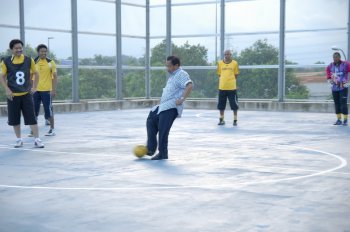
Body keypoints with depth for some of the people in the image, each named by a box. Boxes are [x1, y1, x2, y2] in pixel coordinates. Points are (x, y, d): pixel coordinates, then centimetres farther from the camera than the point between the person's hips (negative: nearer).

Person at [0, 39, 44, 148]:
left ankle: (37, 140, 1)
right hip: (13, 95, 0)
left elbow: (36, 73, 12)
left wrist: (34, 87, 3)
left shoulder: (29, 60, 0)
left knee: (32, 118, -4)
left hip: (26, 94, 0)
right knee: (14, 119, 6)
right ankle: (19, 139, 20)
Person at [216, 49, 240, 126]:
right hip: (222, 87, 2)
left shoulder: (234, 63, 1)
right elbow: (219, 74, 13)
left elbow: (236, 74, 7)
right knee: (221, 105, 9)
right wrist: (223, 81, 2)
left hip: (232, 87, -2)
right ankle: (221, 120, 21)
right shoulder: (220, 63, 6)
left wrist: (232, 81, 0)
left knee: (234, 105, 1)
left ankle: (235, 120, 12)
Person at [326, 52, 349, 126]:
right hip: (334, 88, 5)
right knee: (337, 104, 8)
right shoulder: (331, 65, 5)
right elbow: (327, 69, 26)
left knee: (343, 103, -9)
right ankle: (339, 120, 16)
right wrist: (329, 77, 14)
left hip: (343, 87, -5)